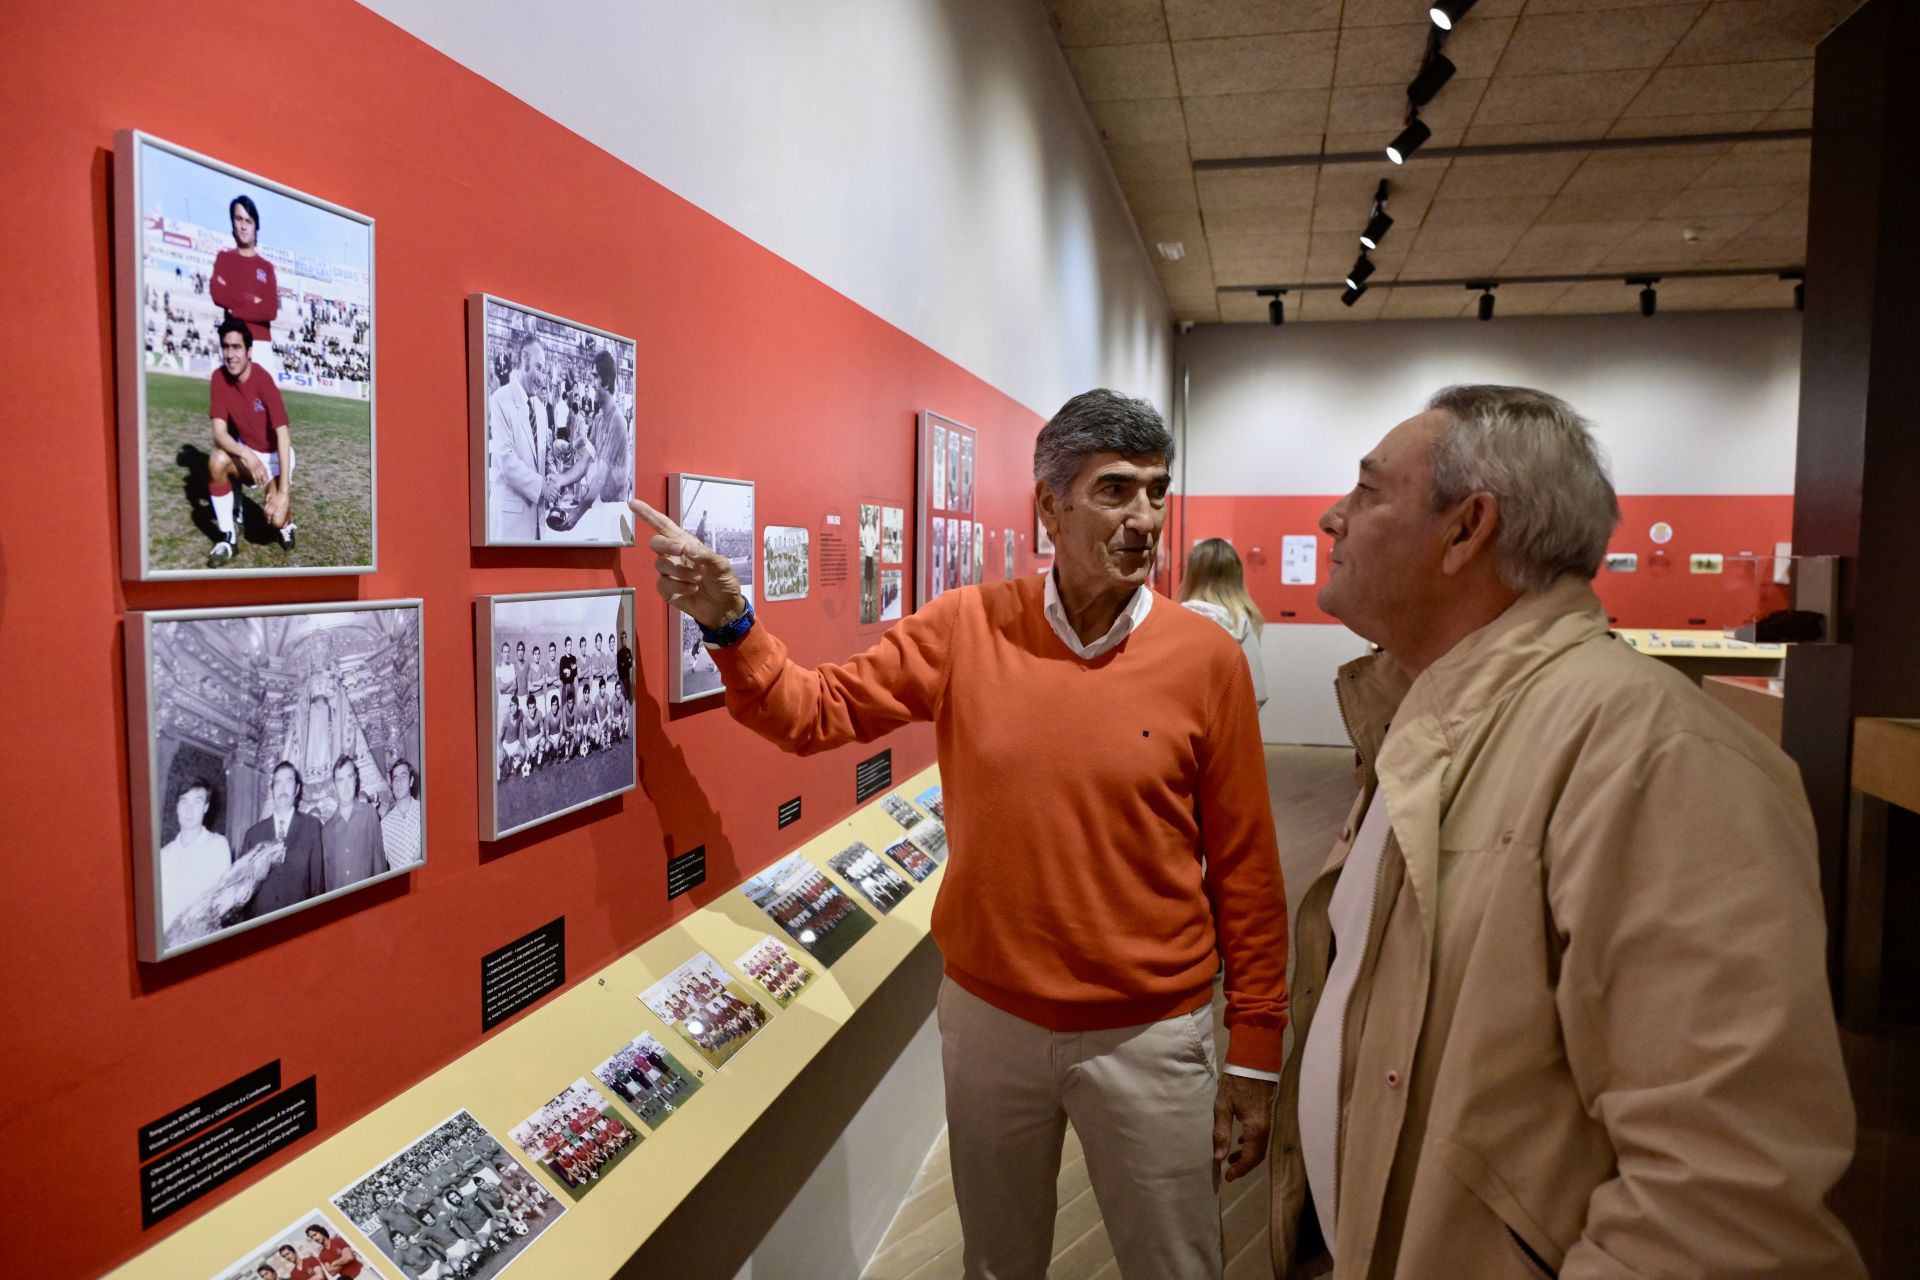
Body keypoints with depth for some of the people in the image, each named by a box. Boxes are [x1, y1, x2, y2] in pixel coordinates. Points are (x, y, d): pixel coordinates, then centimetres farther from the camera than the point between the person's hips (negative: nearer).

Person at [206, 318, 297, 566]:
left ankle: (286, 522, 17)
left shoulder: (263, 380, -25)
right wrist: (247, 455, -40)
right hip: (246, 450, 4)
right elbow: (219, 432, -17)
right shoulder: (219, 377, -12)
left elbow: (283, 435, -29)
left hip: (275, 453, -4)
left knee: (276, 517, -24)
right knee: (217, 461, -31)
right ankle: (228, 537, -14)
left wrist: (284, 491, -35)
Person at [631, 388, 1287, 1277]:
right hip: (987, 1014, 2)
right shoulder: (965, 629, -7)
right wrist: (727, 623, -21)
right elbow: (813, 712, -4)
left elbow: (1244, 870, -6)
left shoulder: (1205, 657, -11)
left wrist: (1255, 1050, -3)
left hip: (1148, 1034, -1)